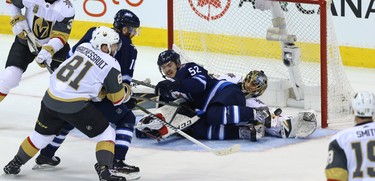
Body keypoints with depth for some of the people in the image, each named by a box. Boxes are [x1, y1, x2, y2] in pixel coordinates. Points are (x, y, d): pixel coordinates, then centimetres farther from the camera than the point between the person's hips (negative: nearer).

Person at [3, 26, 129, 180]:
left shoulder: (83, 47, 10)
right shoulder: (111, 66, -6)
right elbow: (117, 98, 4)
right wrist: (127, 93, 23)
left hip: (51, 98, 6)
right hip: (75, 106, -6)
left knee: (41, 135, 26)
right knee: (106, 134, 8)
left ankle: (15, 164, 37)